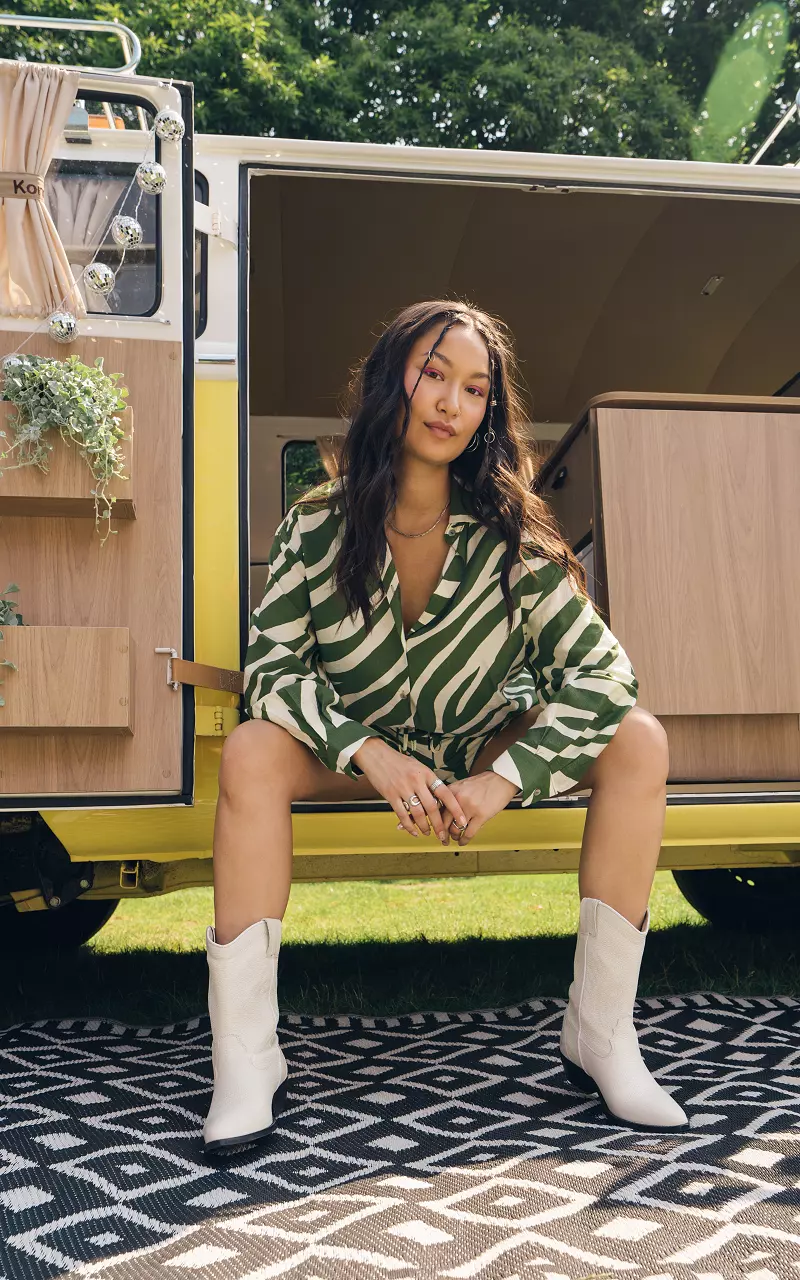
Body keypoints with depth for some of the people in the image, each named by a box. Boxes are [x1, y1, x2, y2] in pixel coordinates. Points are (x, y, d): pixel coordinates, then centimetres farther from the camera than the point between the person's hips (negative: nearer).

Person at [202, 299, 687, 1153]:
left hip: (485, 754, 1)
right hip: (360, 754, 0)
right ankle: (244, 1060, -25)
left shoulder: (510, 535, -15)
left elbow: (601, 671, -19)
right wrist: (371, 753, -31)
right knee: (252, 751, -31)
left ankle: (601, 1033, -16)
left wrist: (505, 780, -31)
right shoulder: (316, 529, -13)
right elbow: (271, 666, -15)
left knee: (638, 742, -22)